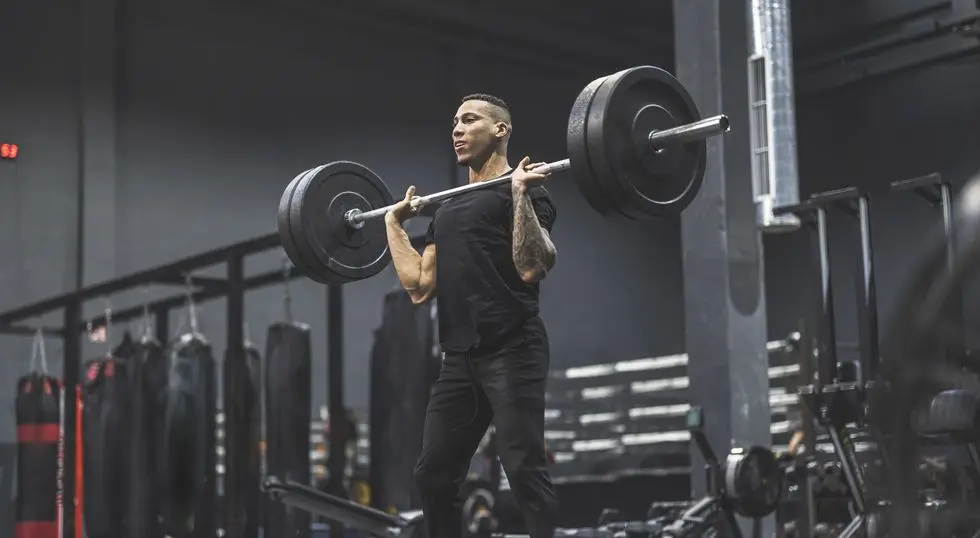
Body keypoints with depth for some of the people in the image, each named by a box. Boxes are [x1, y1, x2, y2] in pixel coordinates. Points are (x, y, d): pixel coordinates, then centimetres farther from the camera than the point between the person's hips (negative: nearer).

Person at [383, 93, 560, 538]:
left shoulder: (524, 193, -1)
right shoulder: (448, 208, 23)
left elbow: (532, 268, -17)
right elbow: (420, 286, 17)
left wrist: (520, 193, -21)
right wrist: (394, 224, 21)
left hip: (511, 352, -8)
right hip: (460, 357, 8)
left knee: (524, 469, -13)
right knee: (432, 473, 7)